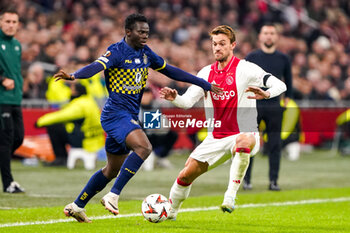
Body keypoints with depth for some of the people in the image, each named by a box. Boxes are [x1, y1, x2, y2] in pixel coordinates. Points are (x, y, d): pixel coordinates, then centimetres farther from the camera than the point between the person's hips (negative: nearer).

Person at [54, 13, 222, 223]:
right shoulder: (117, 52, -13)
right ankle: (113, 196, -26)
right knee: (144, 147, -30)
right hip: (116, 113, -9)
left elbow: (170, 70, 20)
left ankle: (76, 206, 26)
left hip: (129, 117, 9)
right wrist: (73, 76, -51)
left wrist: (206, 85, 22)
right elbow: (96, 66, -30)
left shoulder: (145, 53, 10)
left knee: (113, 169, 14)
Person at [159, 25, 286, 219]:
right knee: (186, 175, 3)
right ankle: (170, 212, 29)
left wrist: (266, 94, -40)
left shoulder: (245, 68, -9)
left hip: (243, 134, -5)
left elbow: (280, 85, -18)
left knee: (243, 141, -43)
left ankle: (231, 196, -39)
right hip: (216, 137, 5)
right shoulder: (207, 73, 8)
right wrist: (174, 98, -18)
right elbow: (188, 102, 5)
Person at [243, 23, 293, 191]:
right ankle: (246, 180, 3)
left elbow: (288, 81, 18)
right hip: (254, 106, -1)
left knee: (275, 145, -1)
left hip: (275, 108, 1)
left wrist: (287, 102, 12)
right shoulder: (252, 57, 4)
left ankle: (273, 181, 4)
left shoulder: (283, 59, 9)